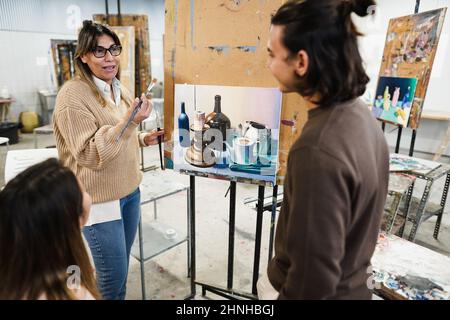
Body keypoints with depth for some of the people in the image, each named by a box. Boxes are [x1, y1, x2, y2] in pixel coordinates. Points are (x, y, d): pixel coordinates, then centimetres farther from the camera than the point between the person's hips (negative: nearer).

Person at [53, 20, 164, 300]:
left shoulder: (118, 89, 8)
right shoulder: (72, 96, -17)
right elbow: (91, 155, -21)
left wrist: (143, 139, 2)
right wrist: (130, 120, -29)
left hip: (130, 191, 7)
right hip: (99, 200, -7)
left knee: (122, 266, 21)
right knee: (113, 275, 4)